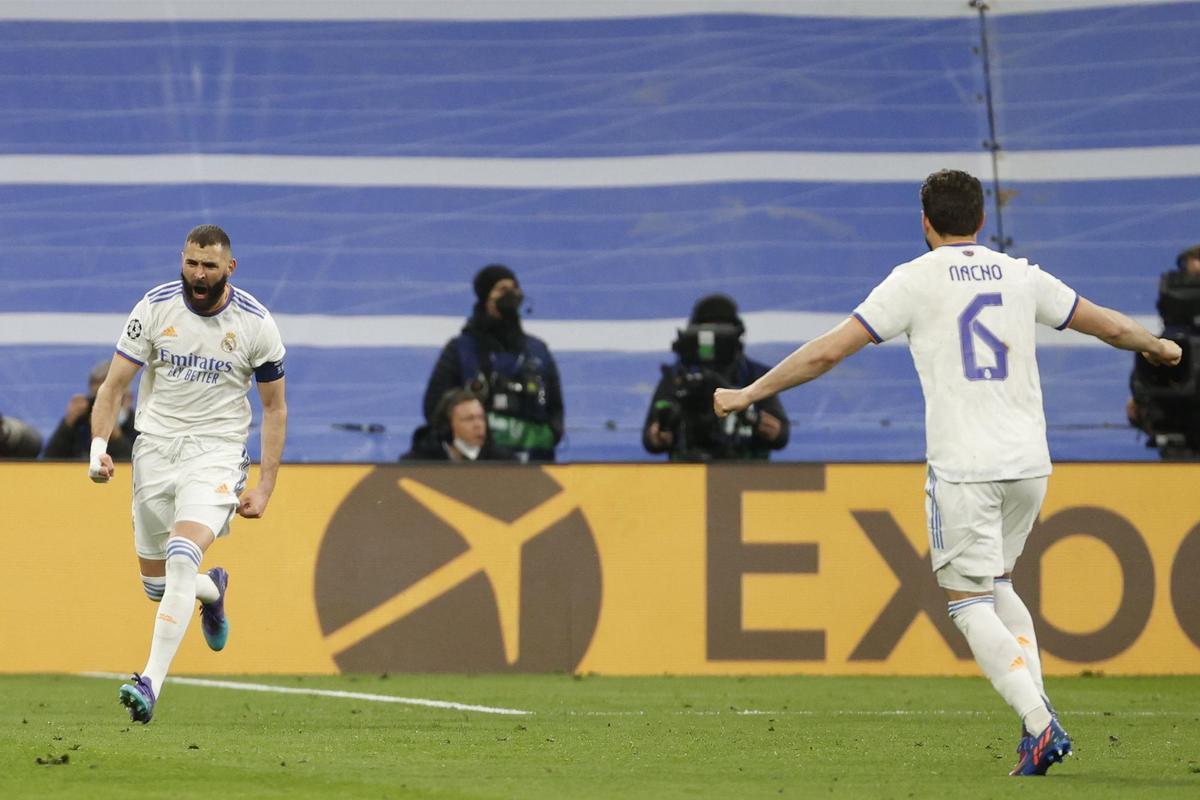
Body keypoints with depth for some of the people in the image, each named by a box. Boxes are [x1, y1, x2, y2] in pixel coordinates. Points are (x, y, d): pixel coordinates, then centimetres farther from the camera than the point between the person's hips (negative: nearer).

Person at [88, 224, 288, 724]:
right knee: (155, 583, 8)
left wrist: (265, 486, 0)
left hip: (216, 450, -3)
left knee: (182, 560, -25)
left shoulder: (256, 323, -5)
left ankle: (152, 683, -29)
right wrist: (98, 446, -15)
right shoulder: (154, 307, -4)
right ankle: (211, 590, 44)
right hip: (156, 446, 3)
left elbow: (275, 407, 5)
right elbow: (114, 384, 1)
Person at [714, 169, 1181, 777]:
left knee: (971, 603, 1)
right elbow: (1112, 326, 21)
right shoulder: (1020, 276, 10)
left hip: (963, 466, -5)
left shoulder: (917, 280, -2)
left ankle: (1040, 726, -15)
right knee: (995, 584, 23)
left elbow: (829, 350, -4)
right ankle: (1038, 711, 9)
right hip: (1028, 461, 5)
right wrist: (1158, 347, 42)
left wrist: (749, 394, 5)